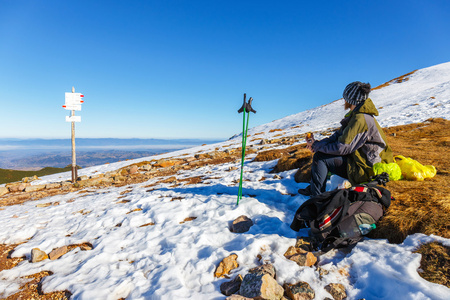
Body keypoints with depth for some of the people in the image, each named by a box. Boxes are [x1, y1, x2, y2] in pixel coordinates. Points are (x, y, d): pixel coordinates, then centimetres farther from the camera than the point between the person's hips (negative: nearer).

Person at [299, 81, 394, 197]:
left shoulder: (361, 119, -24)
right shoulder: (357, 114, 8)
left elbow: (342, 148, -25)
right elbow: (340, 134, 7)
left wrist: (316, 145, -14)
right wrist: (319, 143, -7)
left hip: (366, 169, -10)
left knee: (320, 157, -16)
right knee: (321, 150, 11)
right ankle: (313, 188, 16)